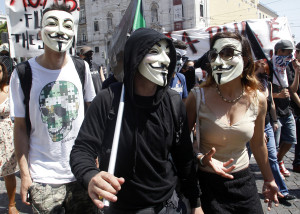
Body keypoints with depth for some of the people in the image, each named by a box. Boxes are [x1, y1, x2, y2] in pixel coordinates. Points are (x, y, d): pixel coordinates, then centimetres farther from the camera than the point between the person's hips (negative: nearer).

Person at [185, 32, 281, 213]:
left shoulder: (258, 100, -6)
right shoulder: (198, 97, -16)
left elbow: (258, 143, 9)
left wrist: (269, 179, 19)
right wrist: (201, 158, -25)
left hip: (244, 180, 3)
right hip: (207, 183, -3)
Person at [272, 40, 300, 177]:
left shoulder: (285, 69, 15)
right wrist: (278, 95, -24)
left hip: (287, 112, 9)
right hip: (274, 113, -8)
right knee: (273, 144, -1)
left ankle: (279, 161, 35)